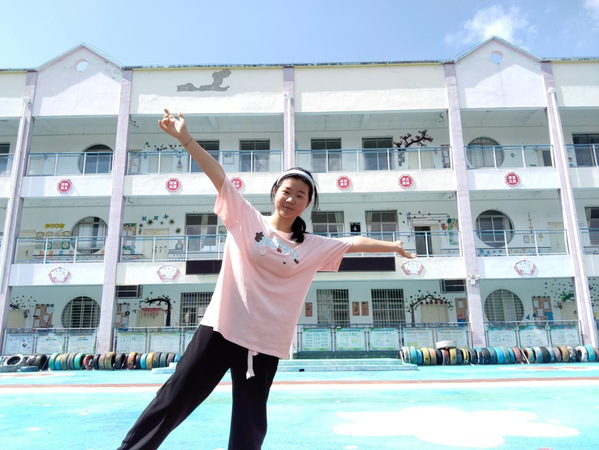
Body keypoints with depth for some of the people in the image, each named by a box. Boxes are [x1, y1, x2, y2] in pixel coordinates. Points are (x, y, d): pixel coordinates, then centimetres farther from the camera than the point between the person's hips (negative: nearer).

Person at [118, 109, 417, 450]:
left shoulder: (314, 246, 7)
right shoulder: (246, 218, 0)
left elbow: (354, 242, 11)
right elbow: (219, 175, -7)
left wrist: (393, 246, 7)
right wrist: (185, 137, -13)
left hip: (266, 341, 2)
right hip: (222, 327, -2)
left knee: (251, 422, 10)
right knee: (176, 398, 3)